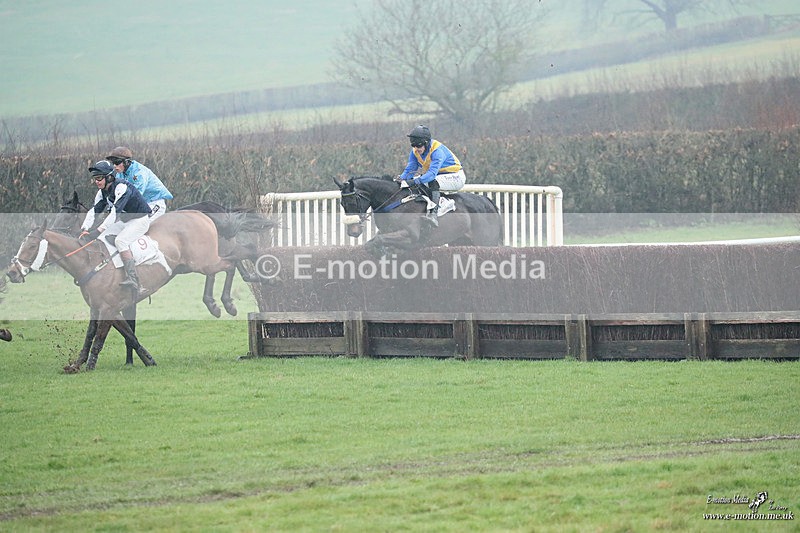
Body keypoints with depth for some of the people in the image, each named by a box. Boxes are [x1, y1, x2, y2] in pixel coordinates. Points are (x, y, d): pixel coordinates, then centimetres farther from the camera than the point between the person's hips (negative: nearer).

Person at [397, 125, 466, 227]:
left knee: (433, 182, -36)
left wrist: (418, 180, -52)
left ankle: (434, 213, -48)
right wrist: (402, 178, -27)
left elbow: (433, 172, -39)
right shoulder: (415, 151, -5)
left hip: (455, 177, -8)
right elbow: (410, 168, -6)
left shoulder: (437, 151, -29)